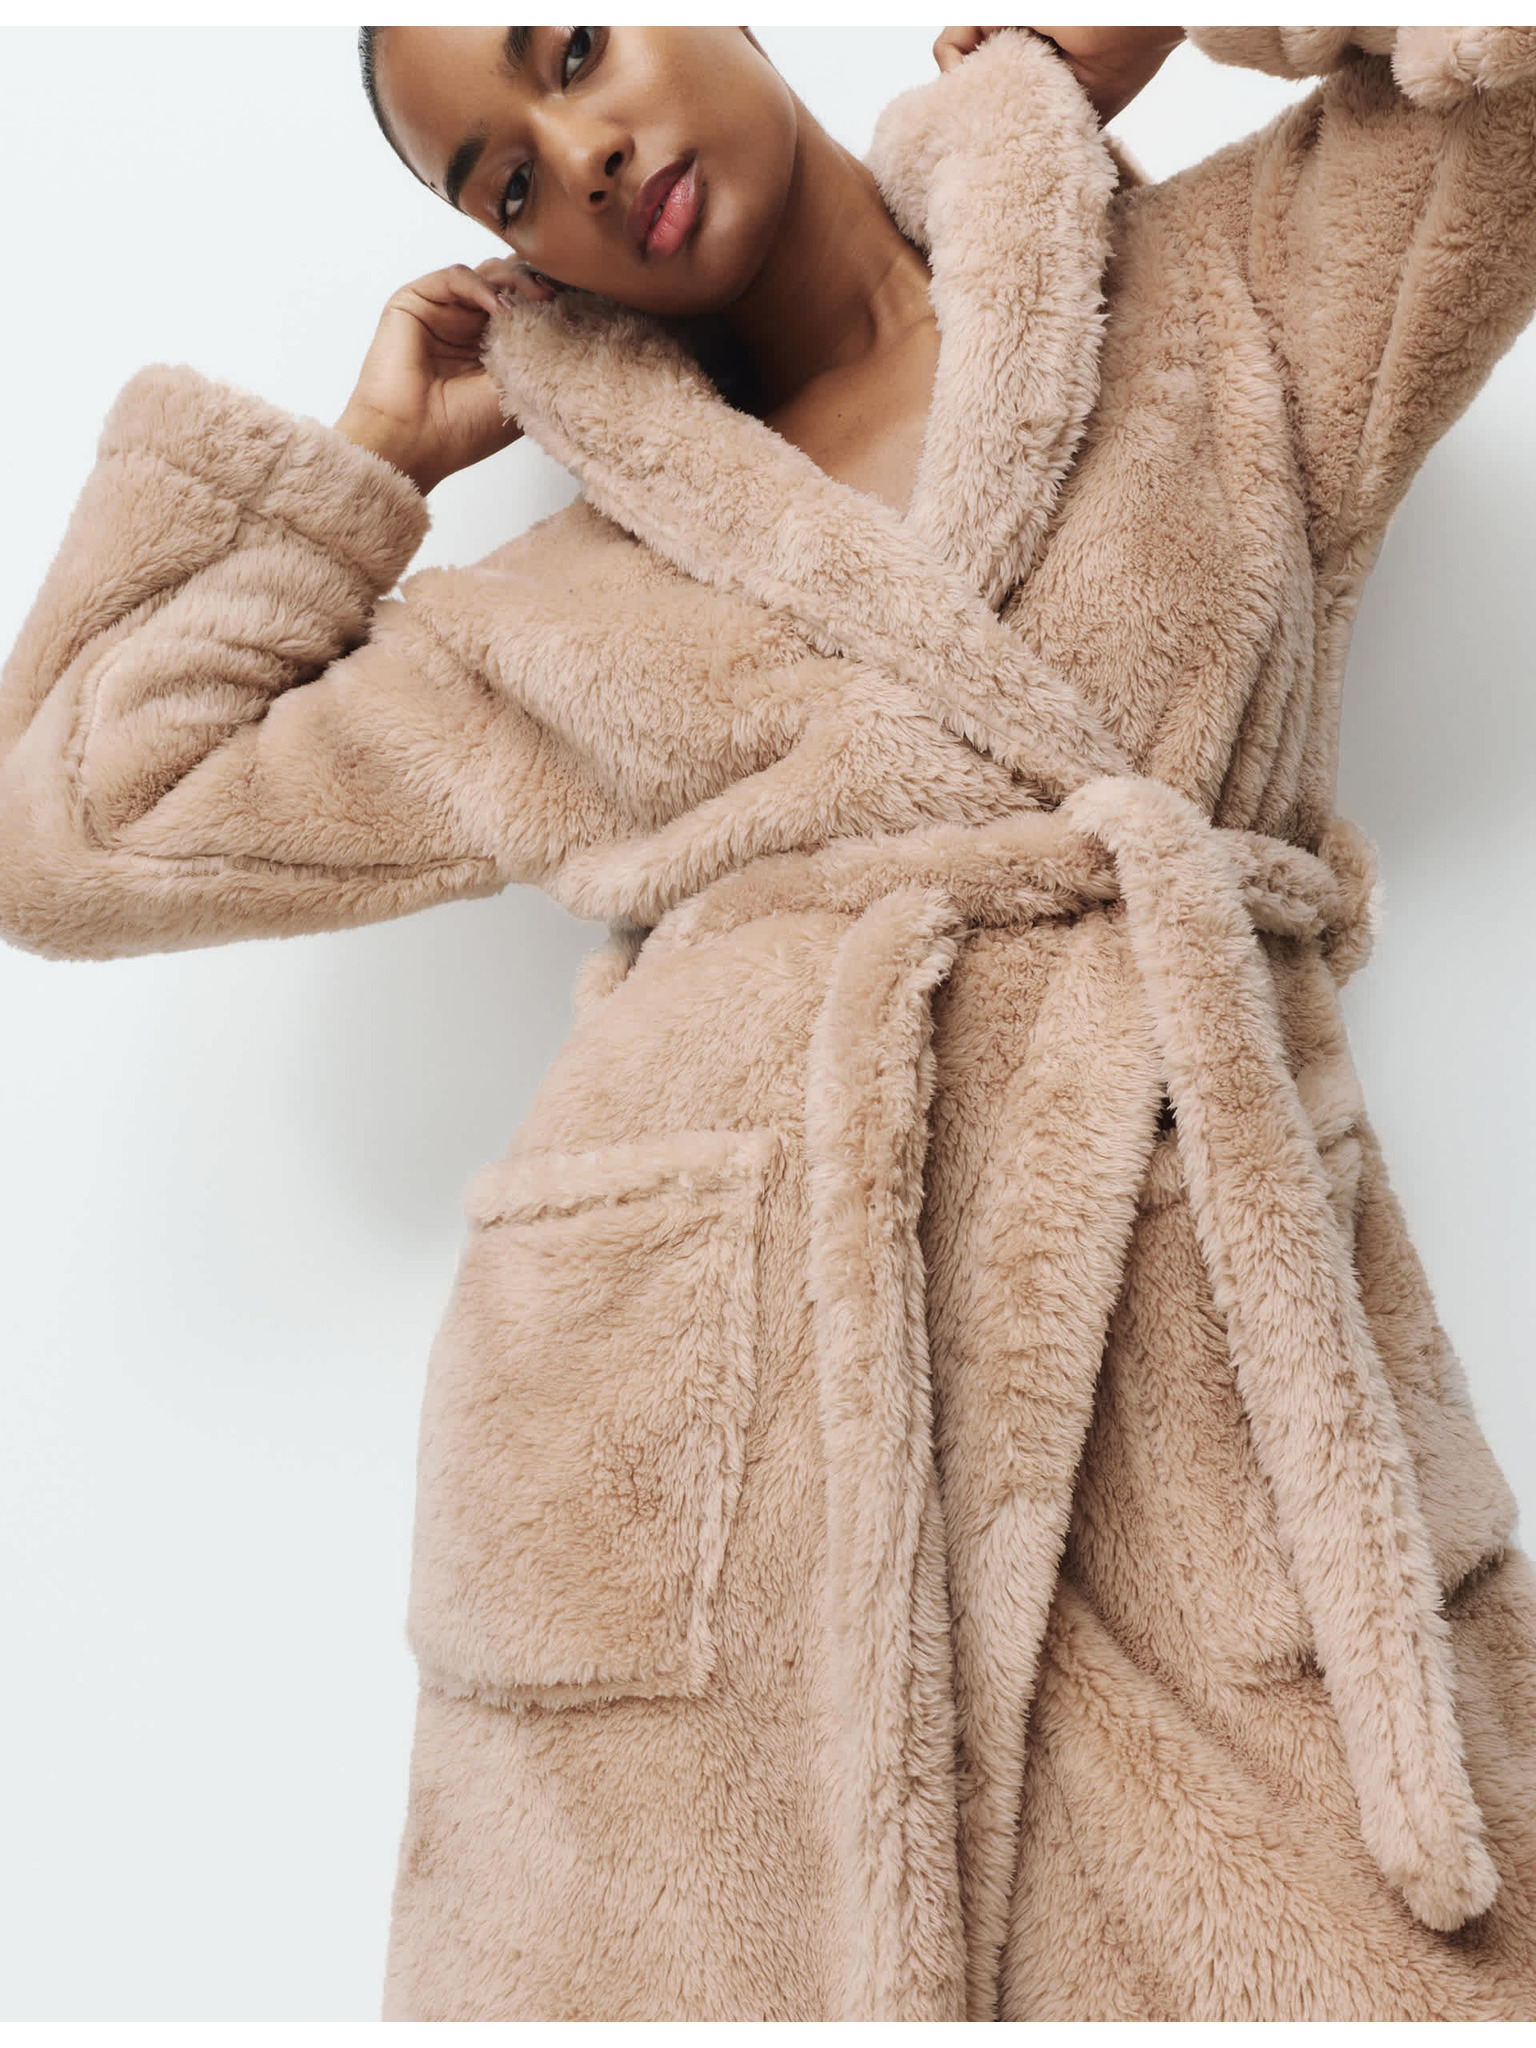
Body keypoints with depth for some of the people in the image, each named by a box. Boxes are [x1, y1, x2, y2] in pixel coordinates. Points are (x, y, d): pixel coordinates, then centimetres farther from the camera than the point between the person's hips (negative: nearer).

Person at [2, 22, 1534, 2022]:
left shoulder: (1234, 288, 13)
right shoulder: (565, 602, 14)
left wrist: (1107, 51, 12)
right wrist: (365, 459, 18)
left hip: (1208, 1396, 0)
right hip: (694, 1426, 1)